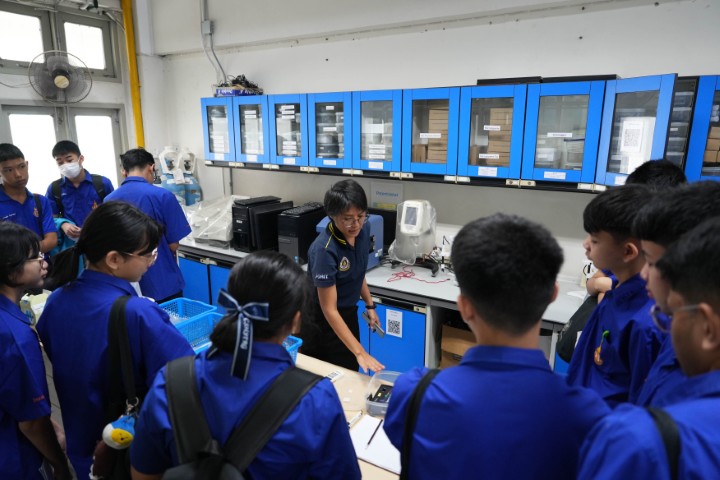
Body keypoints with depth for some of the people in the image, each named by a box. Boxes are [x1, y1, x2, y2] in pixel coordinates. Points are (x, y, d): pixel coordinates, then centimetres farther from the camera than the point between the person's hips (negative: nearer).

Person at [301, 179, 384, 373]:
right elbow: (329, 310, -28)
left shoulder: (363, 230, -11)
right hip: (322, 320, -6)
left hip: (349, 313, 6)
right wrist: (360, 352, -31)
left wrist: (369, 305, 11)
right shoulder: (324, 249, -31)